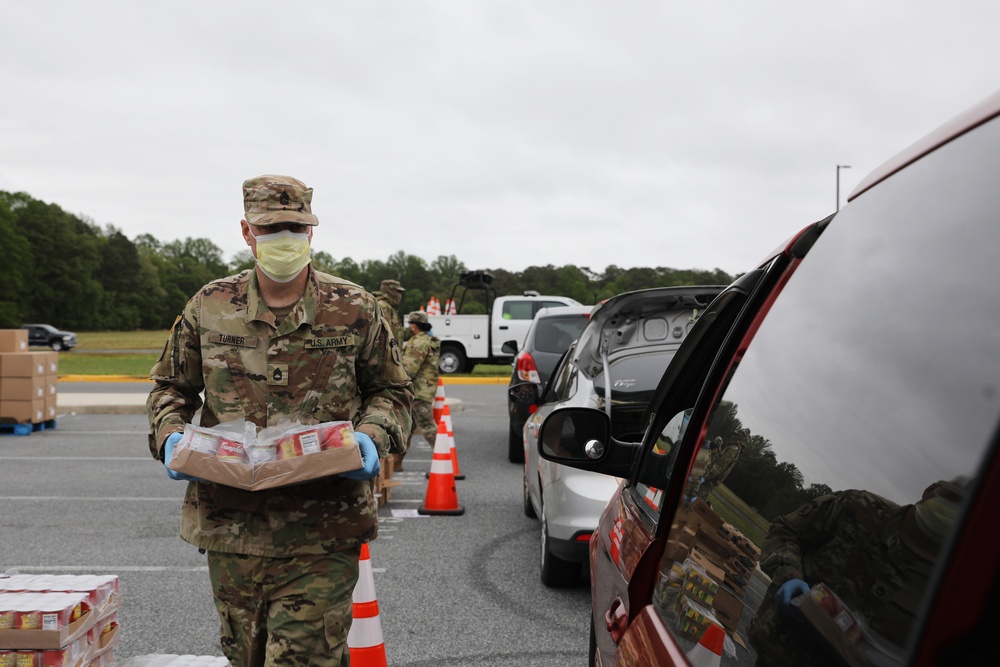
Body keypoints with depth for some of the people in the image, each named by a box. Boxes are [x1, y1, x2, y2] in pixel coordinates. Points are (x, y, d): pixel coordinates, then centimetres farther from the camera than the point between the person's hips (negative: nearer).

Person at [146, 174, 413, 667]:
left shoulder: (353, 309, 1)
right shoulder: (210, 307, 5)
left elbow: (391, 390, 10)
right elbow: (170, 386, 16)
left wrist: (372, 436, -10)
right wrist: (169, 434, -4)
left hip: (322, 536, -3)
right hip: (230, 526, 3)